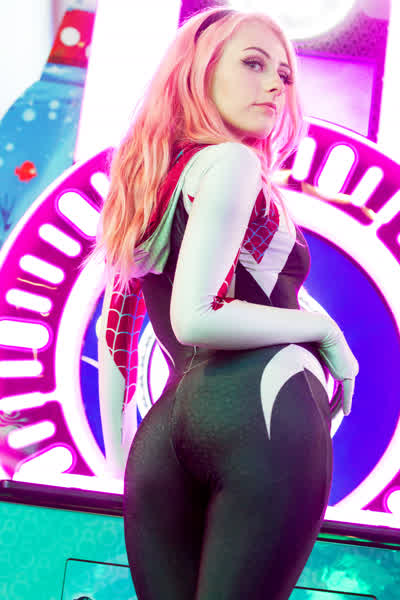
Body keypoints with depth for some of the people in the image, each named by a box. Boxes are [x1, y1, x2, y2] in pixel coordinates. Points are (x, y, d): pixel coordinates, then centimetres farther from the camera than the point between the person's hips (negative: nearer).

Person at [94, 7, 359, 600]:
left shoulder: (147, 184, 22)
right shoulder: (230, 162, -2)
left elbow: (115, 332, 23)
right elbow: (196, 317, -16)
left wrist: (119, 452, 27)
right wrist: (324, 330, -4)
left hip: (169, 422, 8)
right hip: (262, 405, -7)